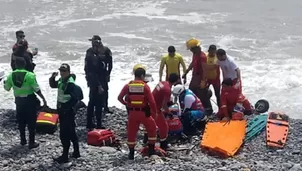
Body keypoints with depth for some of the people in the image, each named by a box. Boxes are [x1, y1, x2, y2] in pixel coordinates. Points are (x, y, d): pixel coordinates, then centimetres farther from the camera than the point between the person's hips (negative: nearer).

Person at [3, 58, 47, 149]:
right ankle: (31, 143, 8)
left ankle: (23, 140, 29)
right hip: (30, 100, -4)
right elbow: (36, 89, -16)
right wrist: (43, 99, -5)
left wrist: (5, 83, 31)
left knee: (21, 121, 20)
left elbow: (7, 88, 9)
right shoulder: (30, 75, -17)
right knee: (31, 121, 6)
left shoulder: (11, 75, -5)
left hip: (19, 100, 4)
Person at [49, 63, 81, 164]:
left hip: (67, 112, -10)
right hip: (62, 110, 10)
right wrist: (52, 77, 4)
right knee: (71, 133, 18)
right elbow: (53, 85, 24)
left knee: (64, 134, -6)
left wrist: (67, 108, -23)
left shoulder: (70, 83, -20)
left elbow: (74, 99, -26)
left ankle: (65, 156, 1)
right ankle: (76, 152, 29)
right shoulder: (61, 80, 8)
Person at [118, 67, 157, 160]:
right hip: (144, 113, -2)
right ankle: (151, 150, 22)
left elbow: (119, 97, -1)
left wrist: (126, 104, 17)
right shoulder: (145, 86, -9)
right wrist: (154, 113, 0)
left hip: (132, 113, 2)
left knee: (131, 133, 15)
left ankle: (131, 153, 18)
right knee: (152, 129, 20)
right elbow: (152, 101, -11)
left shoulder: (128, 86, -2)